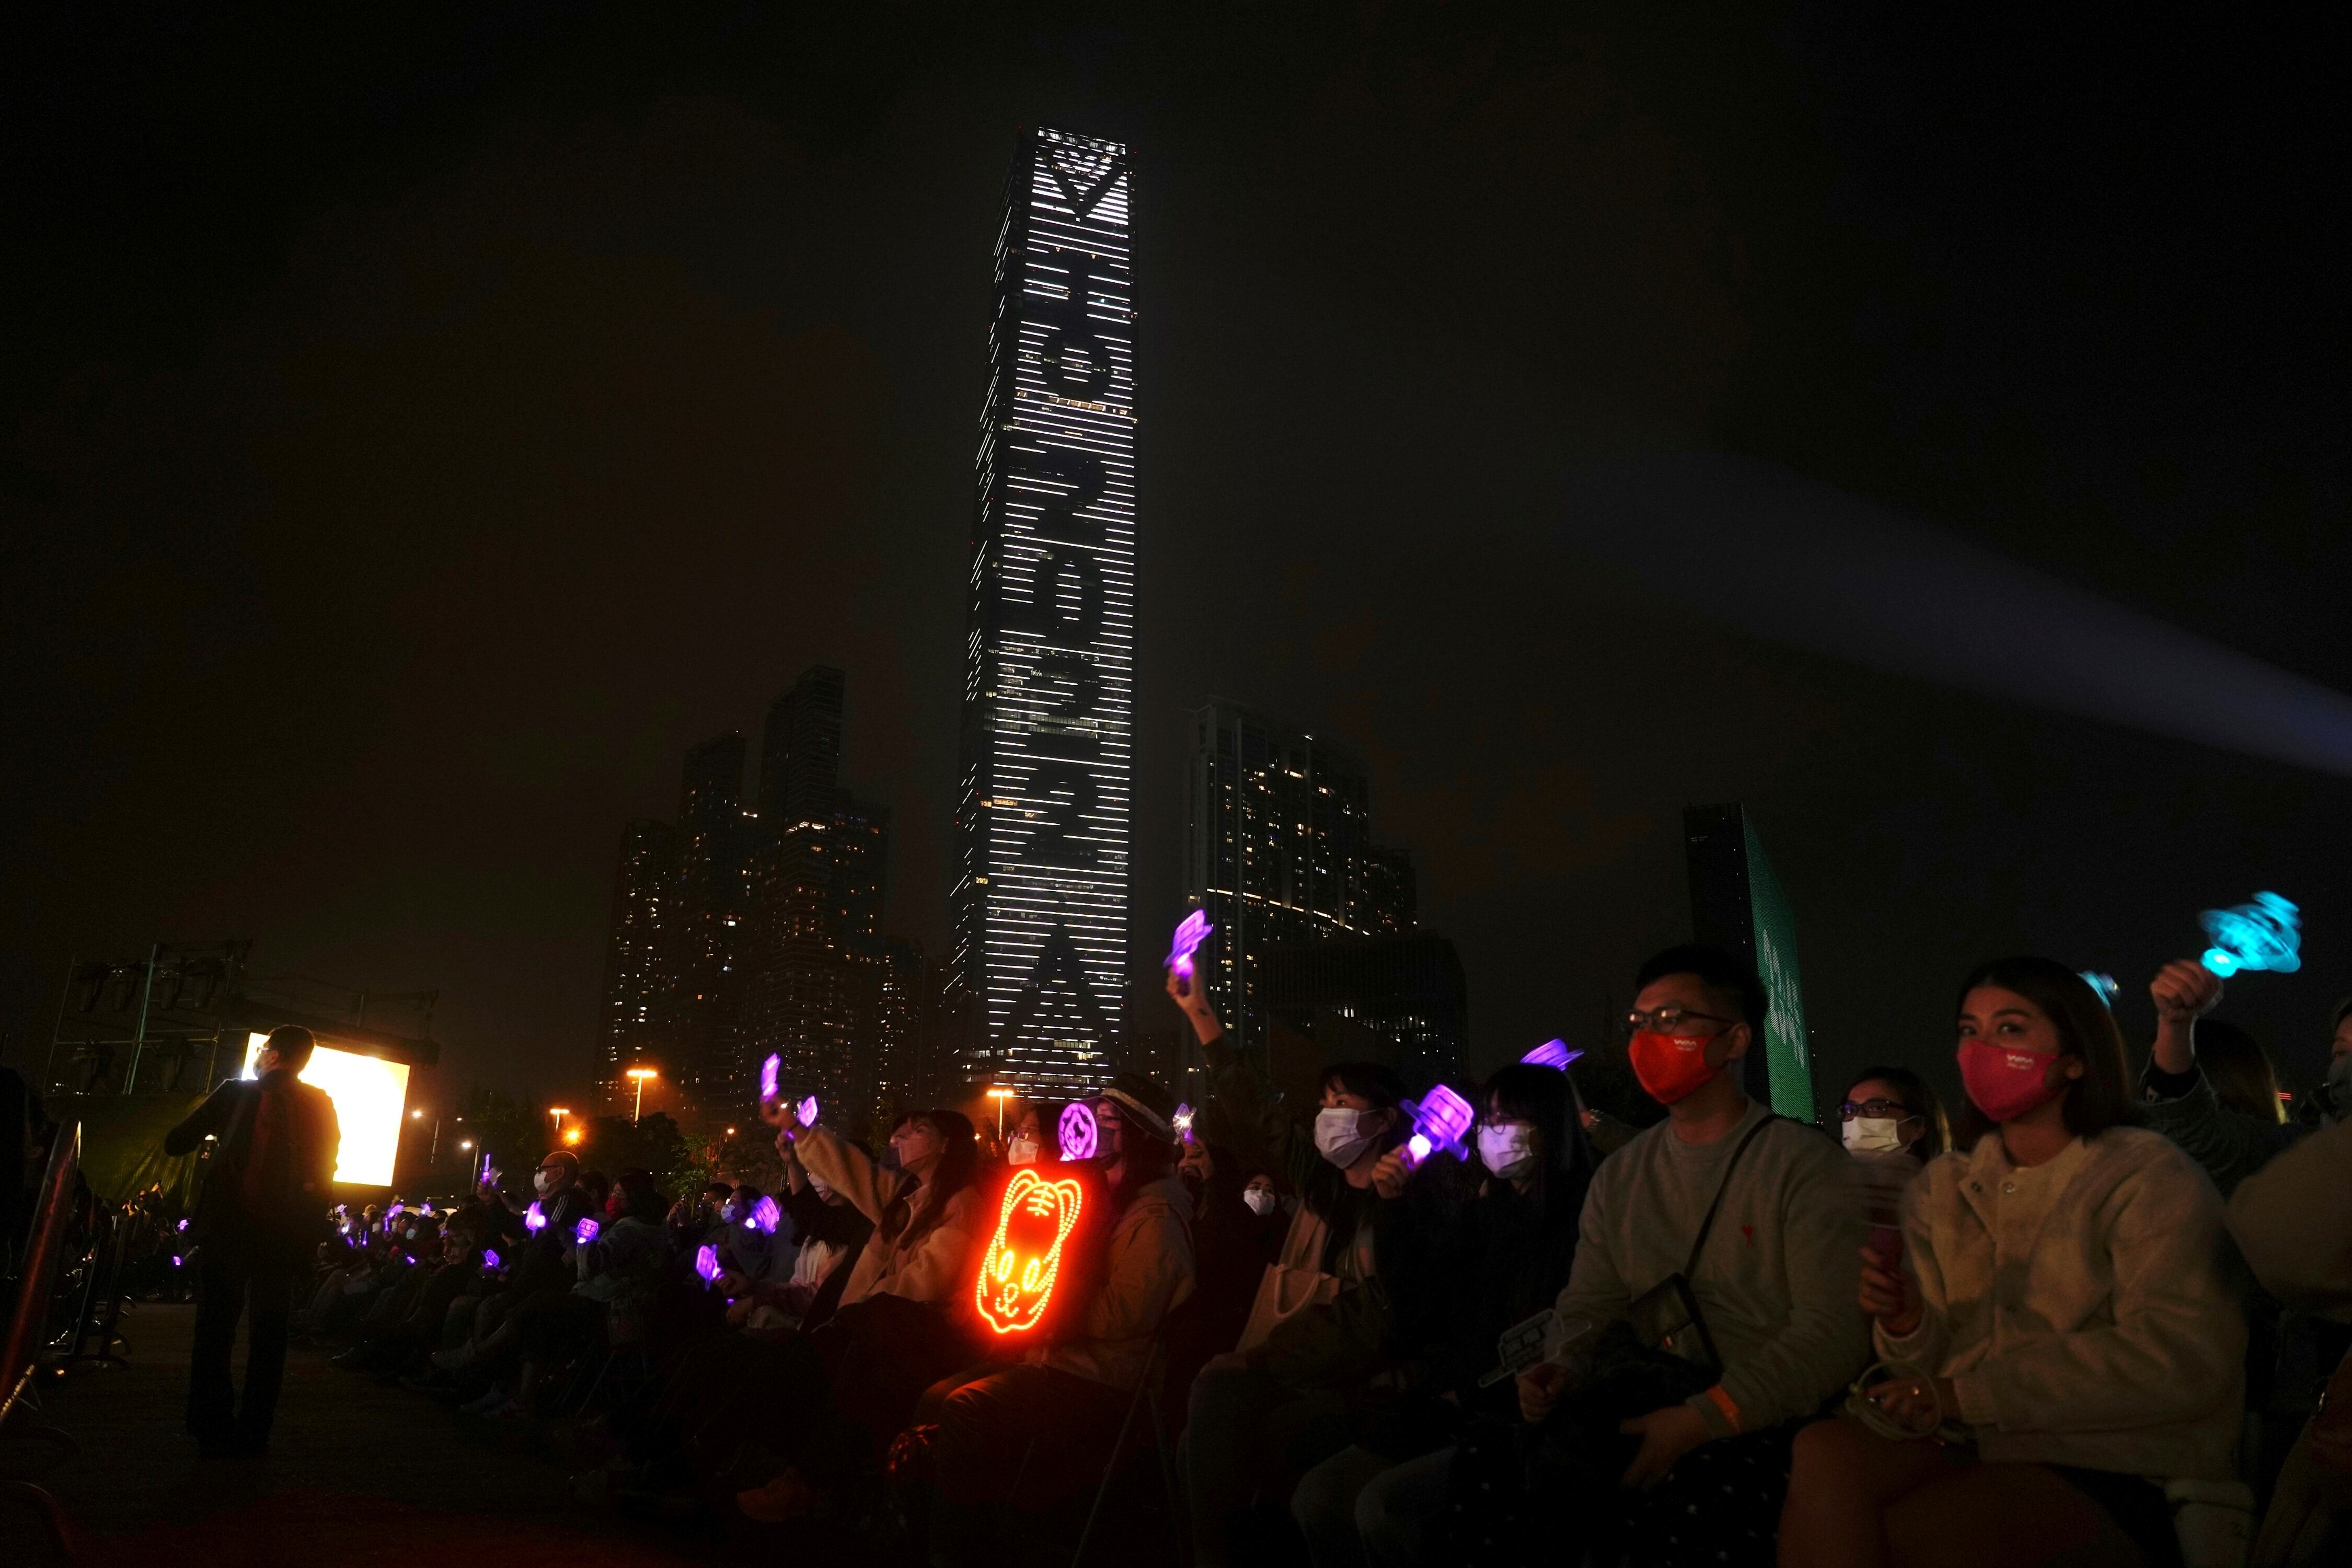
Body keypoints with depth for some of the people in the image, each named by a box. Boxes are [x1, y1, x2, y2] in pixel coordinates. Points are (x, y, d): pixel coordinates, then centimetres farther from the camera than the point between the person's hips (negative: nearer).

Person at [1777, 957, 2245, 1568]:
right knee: (1824, 1451, -27)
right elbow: (1937, 1366, 11)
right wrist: (1906, 1324, -14)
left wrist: (1966, 1394, -17)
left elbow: (2179, 1364, -18)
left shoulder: (2150, 1179, -4)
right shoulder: (1943, 1190, 12)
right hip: (1970, 1451, 5)